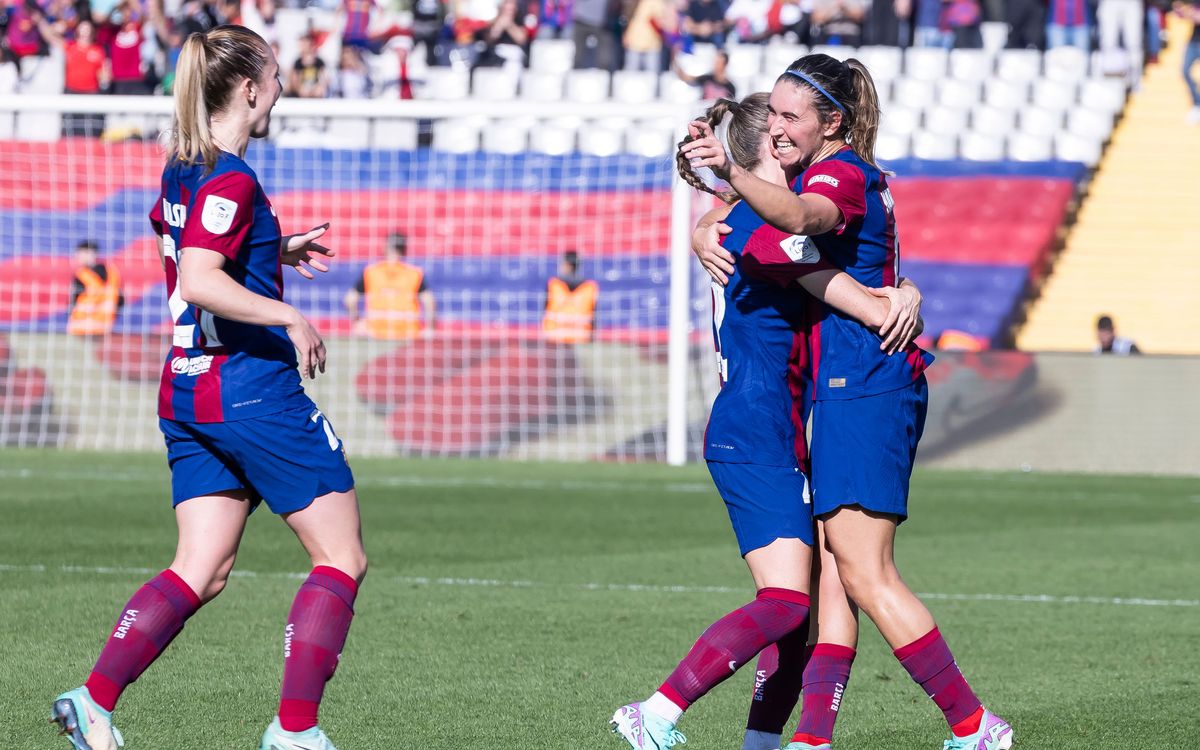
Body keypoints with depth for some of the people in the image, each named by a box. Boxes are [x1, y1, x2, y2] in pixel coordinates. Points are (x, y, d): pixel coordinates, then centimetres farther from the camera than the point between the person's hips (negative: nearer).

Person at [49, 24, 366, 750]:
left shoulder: (182, 168, 12)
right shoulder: (232, 180, -16)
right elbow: (199, 281, -28)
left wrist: (276, 250, 27)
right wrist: (291, 318, -25)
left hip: (187, 391, 9)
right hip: (253, 385, -9)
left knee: (202, 570, 8)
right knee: (343, 558, 1)